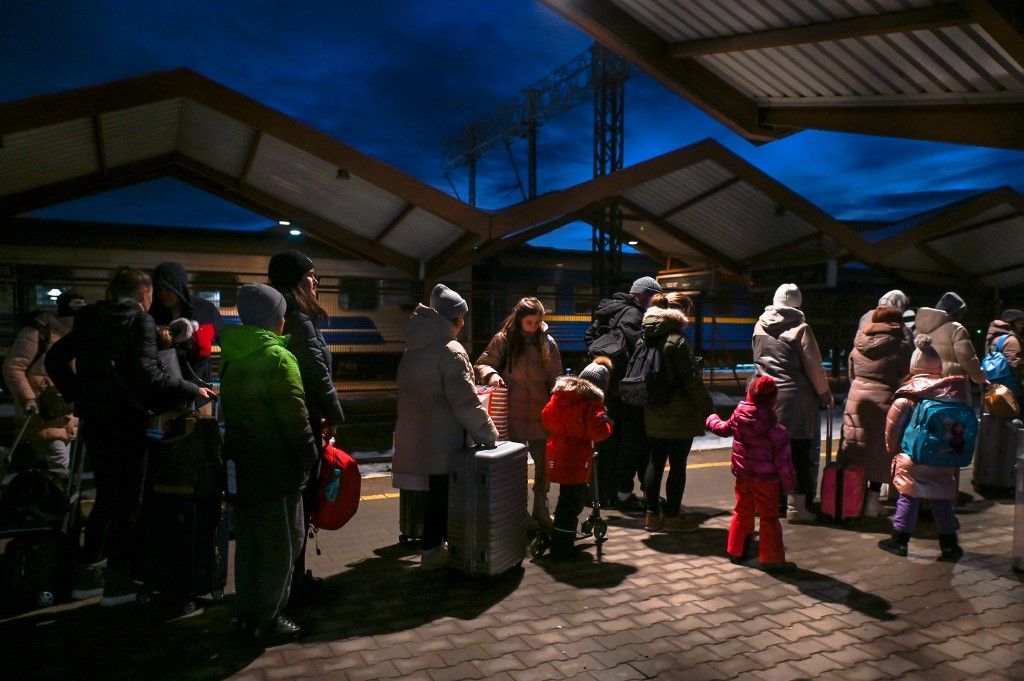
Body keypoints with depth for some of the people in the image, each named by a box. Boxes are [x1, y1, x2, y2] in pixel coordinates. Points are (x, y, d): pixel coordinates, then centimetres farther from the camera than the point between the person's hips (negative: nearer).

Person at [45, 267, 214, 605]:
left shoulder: (90, 318, 11)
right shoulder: (140, 320, -9)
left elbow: (55, 358, 14)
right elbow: (147, 373, -21)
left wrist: (79, 394, 18)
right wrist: (192, 390, -14)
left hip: (93, 418, 7)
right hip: (125, 419, -7)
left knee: (105, 496, 19)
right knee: (126, 499, 3)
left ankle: (87, 573, 24)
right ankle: (117, 580, 9)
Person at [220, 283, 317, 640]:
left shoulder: (232, 357, 6)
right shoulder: (278, 358, -18)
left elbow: (231, 410, 12)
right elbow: (295, 419, -18)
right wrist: (308, 457, -8)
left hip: (244, 463, 8)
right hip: (278, 467, -8)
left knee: (249, 541, 17)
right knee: (282, 543, 5)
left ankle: (247, 613, 27)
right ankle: (266, 618, 12)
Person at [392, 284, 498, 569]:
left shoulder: (413, 349, 8)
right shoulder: (451, 350, -18)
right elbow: (465, 401, -20)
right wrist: (488, 434, -12)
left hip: (418, 433, 8)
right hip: (443, 437, -8)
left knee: (435, 489, 18)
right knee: (442, 492, 5)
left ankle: (433, 543, 28)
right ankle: (432, 550, 15)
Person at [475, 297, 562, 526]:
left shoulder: (548, 343, 6)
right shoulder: (504, 340, 0)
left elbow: (555, 379, 7)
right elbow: (481, 364, 5)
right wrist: (491, 374, -18)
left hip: (540, 414, 3)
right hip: (513, 413, -2)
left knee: (543, 463, 9)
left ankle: (541, 509, 26)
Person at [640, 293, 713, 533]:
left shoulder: (647, 338, 8)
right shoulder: (677, 341, -16)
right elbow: (691, 379, -16)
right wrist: (708, 407, -7)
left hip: (653, 414, 8)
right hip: (678, 416, -7)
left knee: (655, 462, 13)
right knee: (678, 464, 4)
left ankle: (653, 513, 20)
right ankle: (672, 516, 12)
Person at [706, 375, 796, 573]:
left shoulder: (738, 417, -5)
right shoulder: (776, 430, -18)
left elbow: (723, 429, 16)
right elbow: (783, 460, -15)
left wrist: (712, 420, 37)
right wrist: (788, 483, -4)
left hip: (742, 476, 5)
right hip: (766, 480, -5)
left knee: (742, 513, 19)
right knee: (769, 518, 5)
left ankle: (736, 550, 29)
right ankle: (771, 559, 10)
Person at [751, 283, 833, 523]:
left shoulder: (760, 326, 5)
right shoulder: (800, 328, -10)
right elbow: (814, 368, -7)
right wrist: (826, 396, 4)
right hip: (795, 400, -5)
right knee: (800, 453, 4)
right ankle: (796, 506, 8)